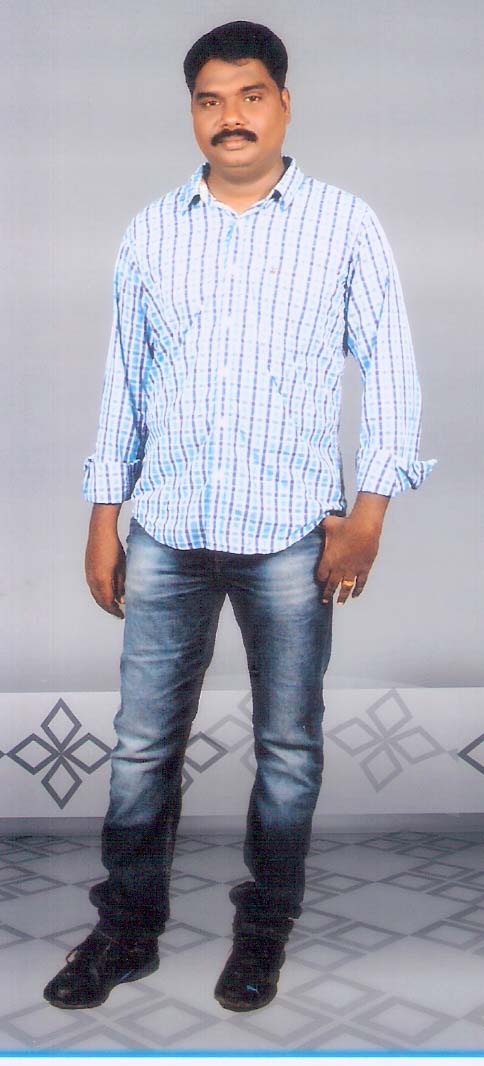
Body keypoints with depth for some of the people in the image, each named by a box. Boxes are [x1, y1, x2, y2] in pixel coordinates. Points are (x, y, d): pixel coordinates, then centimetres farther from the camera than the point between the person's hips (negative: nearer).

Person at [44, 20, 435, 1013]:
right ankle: (128, 929, 26)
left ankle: (265, 928, 28)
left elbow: (391, 370, 2)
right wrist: (103, 518, 7)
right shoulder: (152, 231, 10)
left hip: (291, 536, -2)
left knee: (289, 744, 9)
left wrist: (369, 507, -7)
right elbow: (123, 380, 11)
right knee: (143, 742, 8)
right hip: (166, 531, 3)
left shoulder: (345, 223, 2)